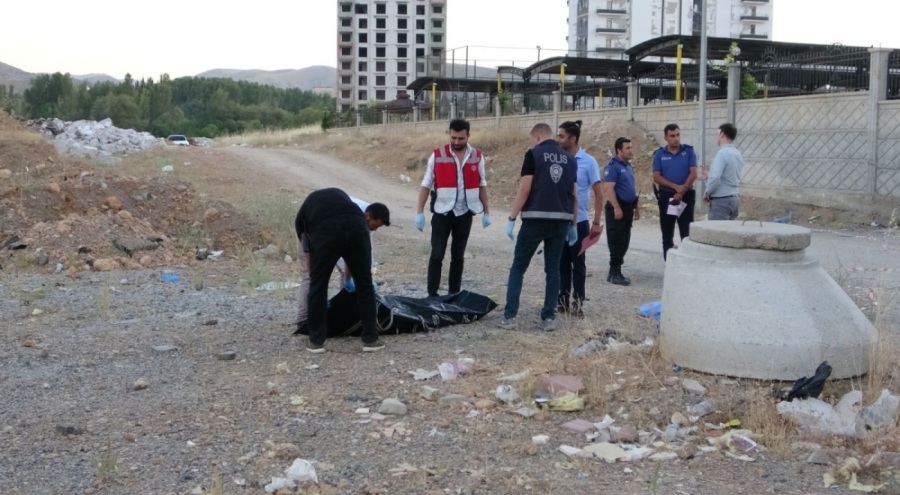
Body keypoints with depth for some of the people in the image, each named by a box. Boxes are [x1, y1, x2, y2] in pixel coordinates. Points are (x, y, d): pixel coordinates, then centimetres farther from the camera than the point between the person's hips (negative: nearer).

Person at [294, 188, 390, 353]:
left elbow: (308, 251, 33)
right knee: (364, 284, 17)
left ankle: (316, 341, 24)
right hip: (355, 227, 2)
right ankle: (370, 340, 21)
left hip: (325, 231, -2)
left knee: (318, 285, 16)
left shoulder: (307, 207, 35)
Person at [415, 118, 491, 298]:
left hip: (465, 214, 2)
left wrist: (486, 212, 7)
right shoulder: (437, 156, -5)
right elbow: (426, 185, -2)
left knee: (458, 256, 10)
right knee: (437, 255, -2)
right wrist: (419, 212, -7)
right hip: (442, 213, -2)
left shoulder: (477, 157, 1)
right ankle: (432, 295, 2)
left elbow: (482, 185, 9)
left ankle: (454, 294, 17)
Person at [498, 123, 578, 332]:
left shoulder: (534, 154, -4)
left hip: (535, 219, -4)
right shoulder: (569, 159, 11)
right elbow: (574, 194, 11)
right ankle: (549, 317, 9)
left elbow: (525, 189, -10)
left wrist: (512, 218, -6)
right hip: (561, 220, 4)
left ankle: (509, 316, 3)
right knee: (553, 269, 11)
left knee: (518, 267, 7)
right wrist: (573, 224, 18)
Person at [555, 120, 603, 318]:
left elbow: (598, 194, -4)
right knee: (562, 263, 11)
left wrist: (596, 222, -8)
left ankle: (577, 303, 13)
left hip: (579, 221, -3)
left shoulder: (588, 162, -7)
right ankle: (562, 301, 20)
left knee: (578, 264, 5)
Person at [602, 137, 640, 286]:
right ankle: (615, 273, -4)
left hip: (628, 208, 9)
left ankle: (615, 272, 17)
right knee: (616, 242, -7)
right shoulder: (613, 166, -12)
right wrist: (616, 208, -25)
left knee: (624, 242, 11)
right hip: (617, 208, -9)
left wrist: (636, 207, 22)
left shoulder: (628, 166, 16)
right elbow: (608, 188, -20)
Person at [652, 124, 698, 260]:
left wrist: (682, 191, -14)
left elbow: (693, 174, -5)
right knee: (667, 233, 6)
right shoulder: (659, 154, 3)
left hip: (686, 196, -1)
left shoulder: (688, 151, 1)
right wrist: (676, 187, -15)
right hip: (666, 196, 1)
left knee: (687, 232, -3)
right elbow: (656, 177, -5)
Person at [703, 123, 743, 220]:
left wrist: (707, 193, -9)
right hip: (735, 198, 8)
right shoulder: (738, 154, 11)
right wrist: (710, 176, 23)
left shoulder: (722, 153, -16)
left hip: (721, 200, -8)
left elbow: (715, 178, -24)